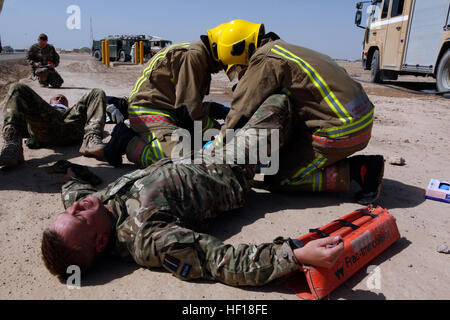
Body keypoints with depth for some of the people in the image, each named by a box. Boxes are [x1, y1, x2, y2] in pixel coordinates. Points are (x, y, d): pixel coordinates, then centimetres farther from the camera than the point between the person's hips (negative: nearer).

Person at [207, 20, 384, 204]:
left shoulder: (265, 59, -11)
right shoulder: (283, 50, 18)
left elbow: (243, 111, -12)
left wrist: (215, 146, -1)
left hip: (341, 131, -10)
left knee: (276, 180, -4)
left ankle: (358, 170, -5)